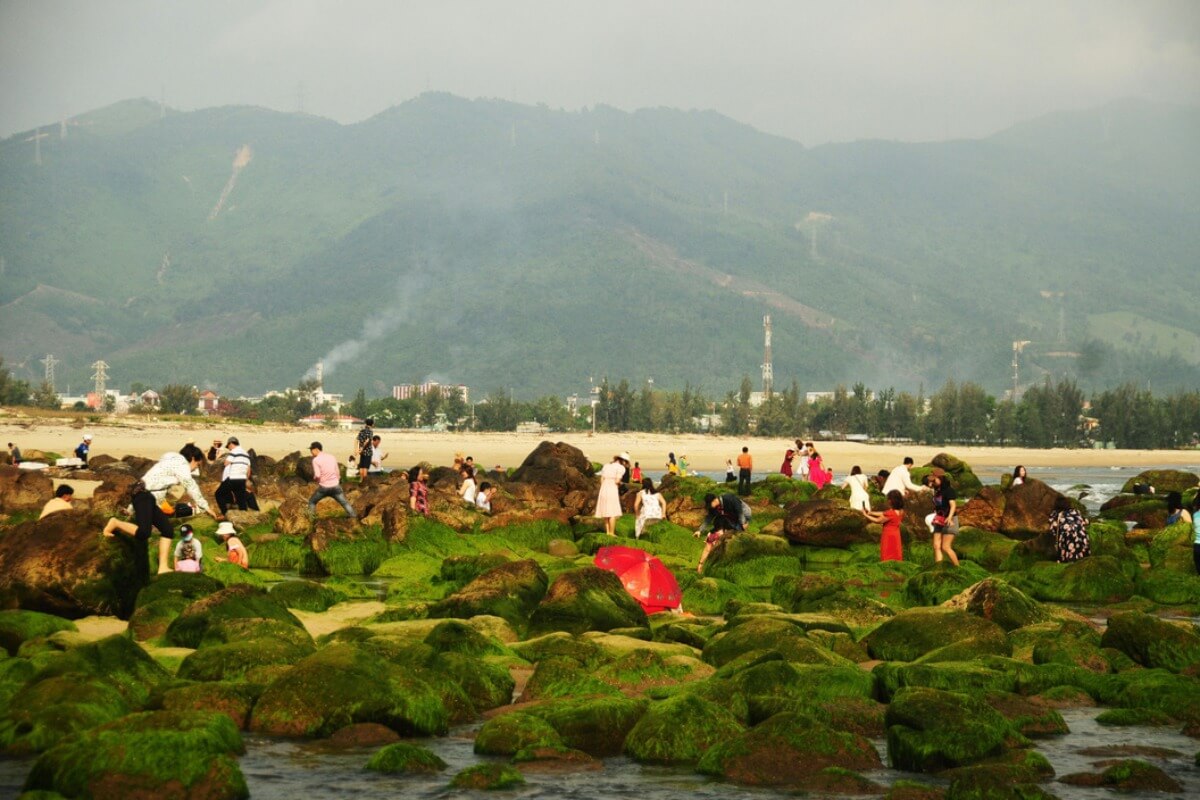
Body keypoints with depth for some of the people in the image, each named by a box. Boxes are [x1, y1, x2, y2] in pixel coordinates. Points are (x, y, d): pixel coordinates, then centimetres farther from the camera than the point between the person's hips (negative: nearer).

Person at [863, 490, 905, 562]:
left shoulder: (890, 513, -27)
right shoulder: (900, 511, -1)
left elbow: (877, 520, -12)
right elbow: (883, 514, 9)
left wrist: (866, 515, -1)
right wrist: (871, 512, 11)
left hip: (889, 536, -8)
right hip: (896, 535, 8)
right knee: (895, 556, 13)